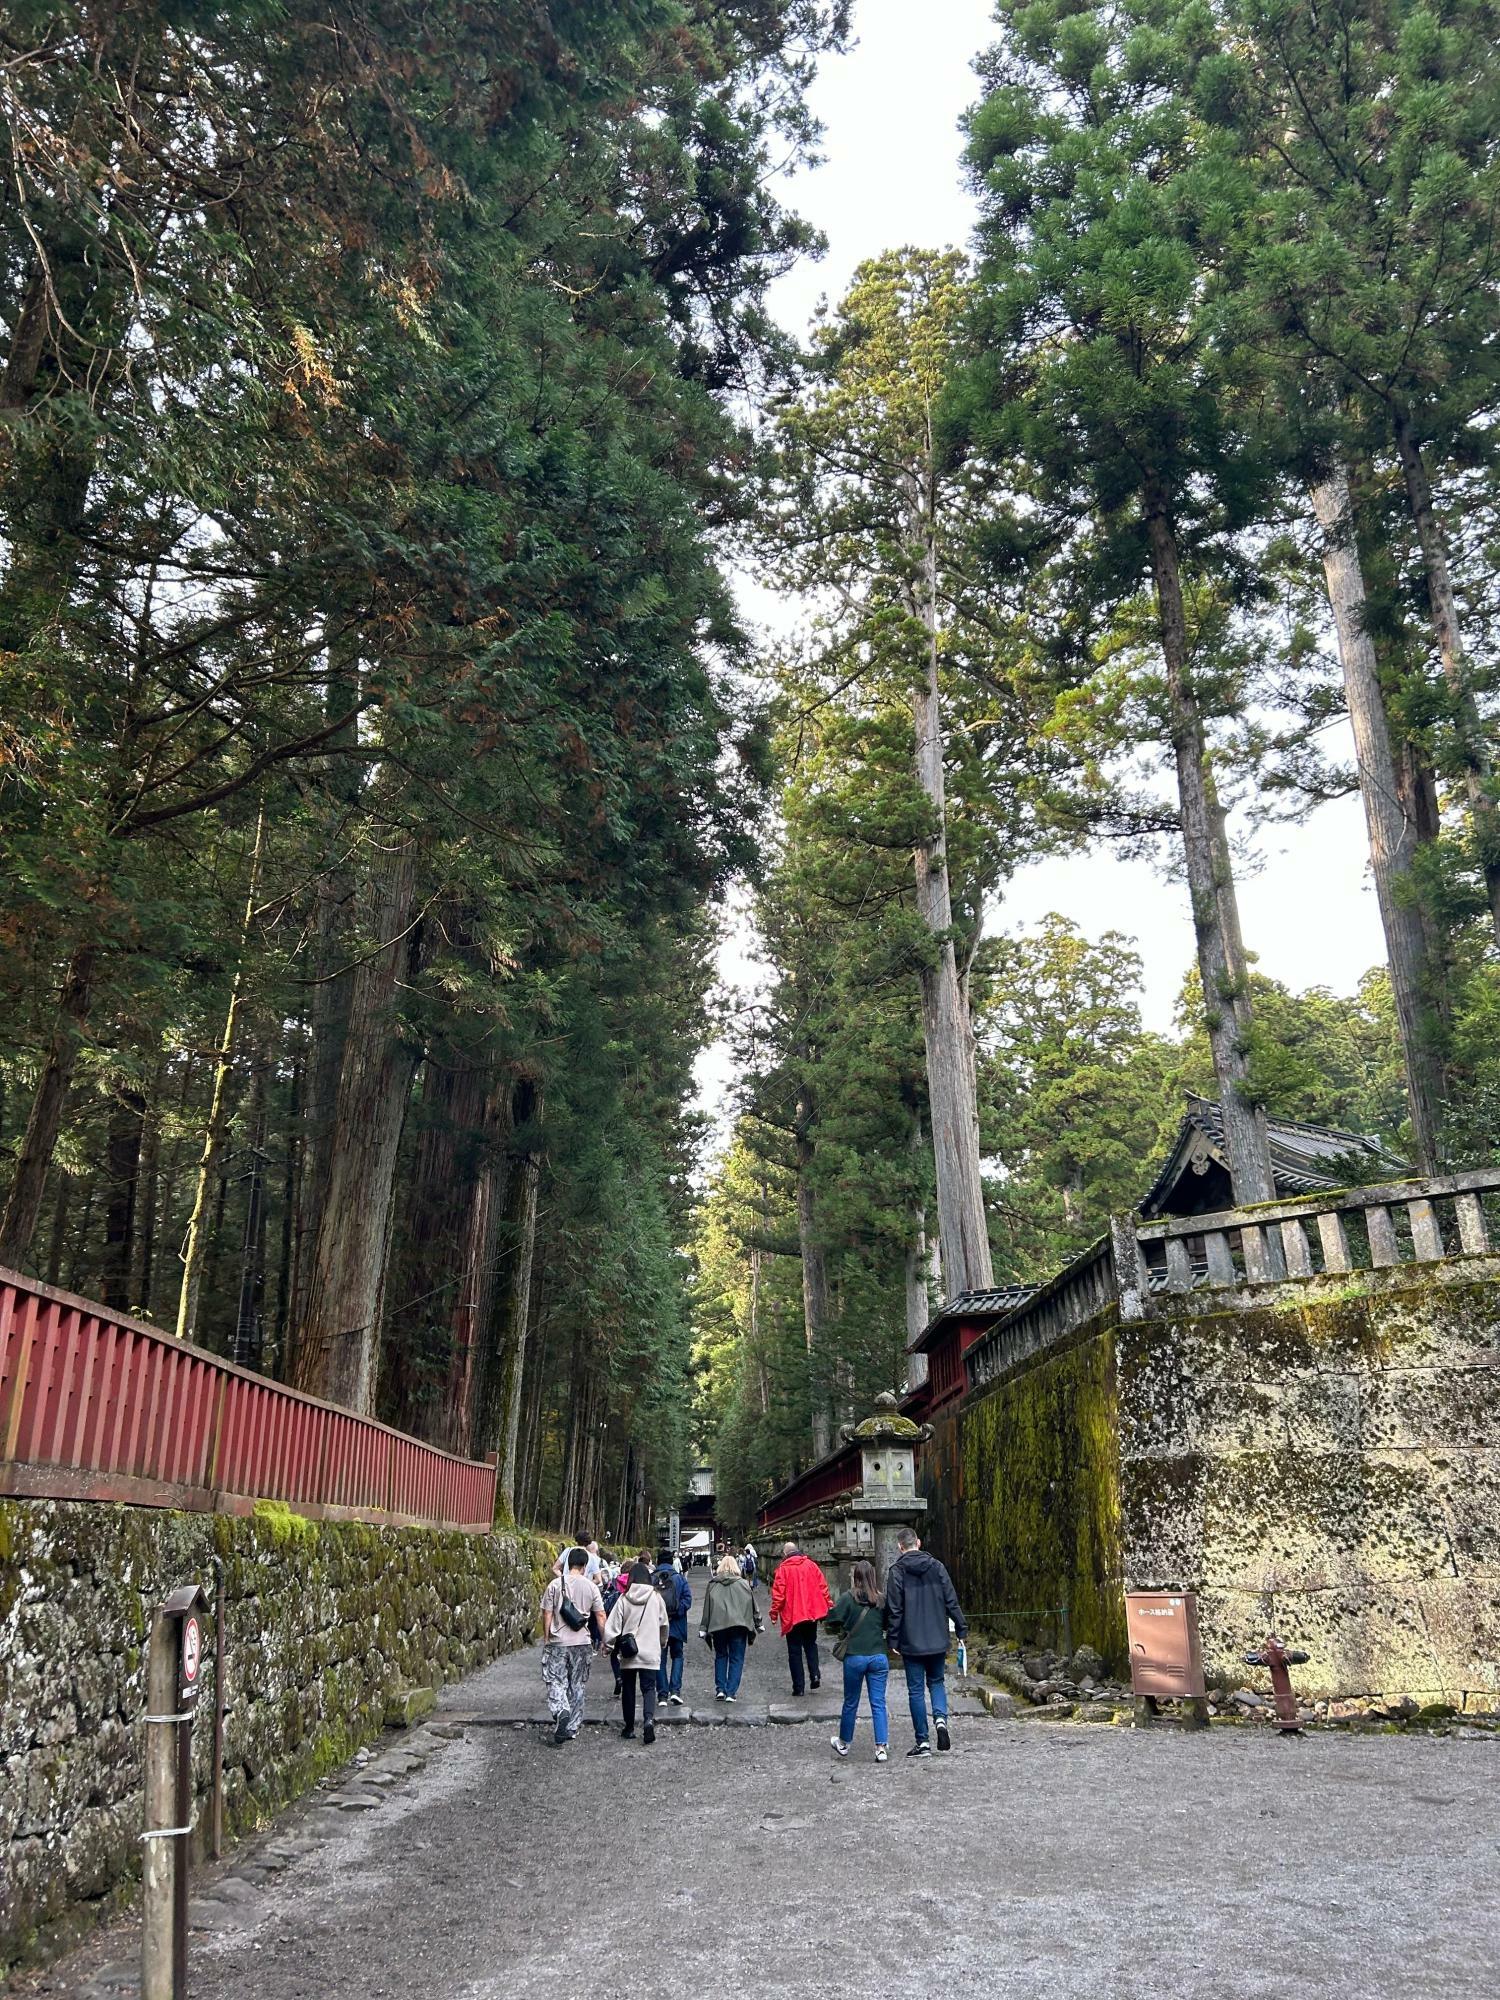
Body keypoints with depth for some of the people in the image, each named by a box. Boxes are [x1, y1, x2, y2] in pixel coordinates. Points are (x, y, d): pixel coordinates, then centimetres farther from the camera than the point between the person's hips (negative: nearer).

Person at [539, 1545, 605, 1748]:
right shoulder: (591, 1587, -1)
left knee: (556, 1681, 3)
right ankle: (572, 1727, 17)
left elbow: (547, 1614, -2)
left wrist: (546, 1638, 9)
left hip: (558, 1642, -2)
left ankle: (562, 1712, -23)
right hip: (582, 1643, 2)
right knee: (577, 1685, 13)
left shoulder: (555, 1585, -4)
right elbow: (600, 1616, 2)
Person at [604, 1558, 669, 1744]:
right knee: (648, 1688, 3)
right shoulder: (656, 1597, -3)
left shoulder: (624, 1599, -6)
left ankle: (629, 1726, 20)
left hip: (628, 1653, 0)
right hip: (650, 1652, 0)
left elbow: (611, 1626, -7)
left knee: (628, 1689, 14)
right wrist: (663, 1644, 27)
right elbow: (664, 1624, 10)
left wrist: (609, 1644, 11)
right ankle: (648, 1719, -21)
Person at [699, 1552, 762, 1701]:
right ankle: (731, 1692, -1)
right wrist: (757, 1624, 19)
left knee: (720, 1656, 16)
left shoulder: (712, 1584, 5)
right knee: (736, 1658, 6)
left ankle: (720, 1689, 8)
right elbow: (753, 1605, 10)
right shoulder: (743, 1584, 5)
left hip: (717, 1625, 1)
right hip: (739, 1625, -1)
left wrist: (704, 1628, 7)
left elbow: (707, 1607, 4)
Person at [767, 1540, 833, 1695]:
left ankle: (799, 1687, 4)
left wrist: (774, 1613, -3)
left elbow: (778, 1594, -11)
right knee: (811, 1644, 21)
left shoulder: (783, 1569, -8)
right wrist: (829, 1604, 12)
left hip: (792, 1615, -3)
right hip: (811, 1613, 3)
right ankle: (815, 1675, 2)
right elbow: (822, 1586, 4)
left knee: (795, 1651, 5)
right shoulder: (811, 1565, 3)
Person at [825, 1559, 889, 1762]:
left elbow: (831, 1621, -10)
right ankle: (881, 1748, -1)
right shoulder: (881, 1600, -2)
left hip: (854, 1657, -1)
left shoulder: (848, 1598, -10)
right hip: (879, 1656, 2)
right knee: (878, 1703, 6)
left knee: (850, 1703, 14)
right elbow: (888, 1624, 8)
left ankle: (844, 1743, 31)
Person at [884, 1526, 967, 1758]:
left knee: (916, 1690, 6)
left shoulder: (896, 1571, -8)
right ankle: (941, 1718, -5)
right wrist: (961, 1628, 9)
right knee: (936, 1681, 20)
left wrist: (893, 1640, -3)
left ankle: (922, 1742, 7)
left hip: (911, 1643, -3)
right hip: (938, 1640, 3)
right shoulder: (936, 1566, 1)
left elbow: (894, 1610, -9)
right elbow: (952, 1601, 1)